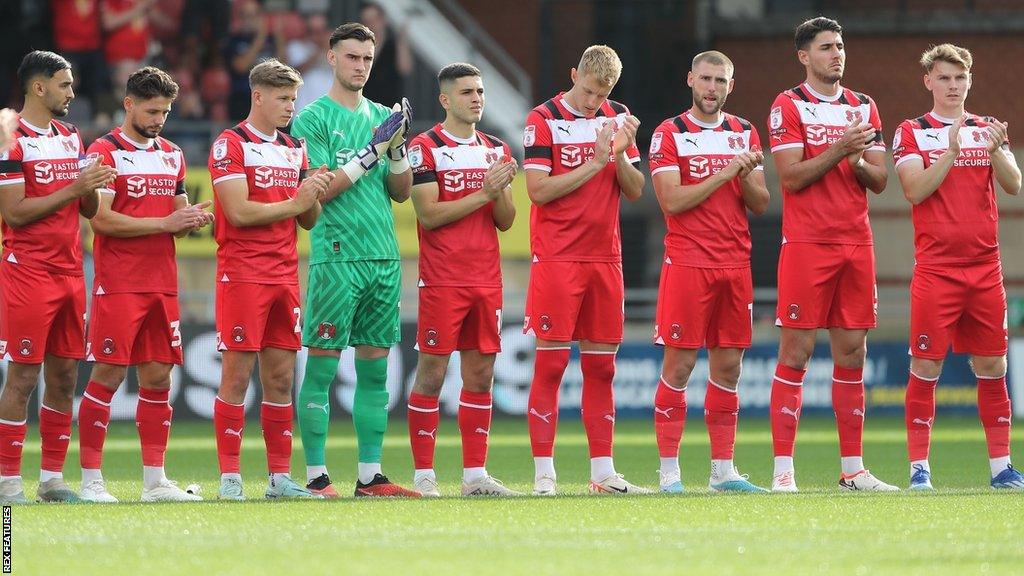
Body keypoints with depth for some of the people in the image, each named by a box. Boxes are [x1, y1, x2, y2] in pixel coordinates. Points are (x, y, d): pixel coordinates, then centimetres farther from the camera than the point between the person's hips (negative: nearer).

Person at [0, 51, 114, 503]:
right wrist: (74, 188, -17)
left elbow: (88, 210, 17)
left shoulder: (71, 137, 14)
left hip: (70, 272, 7)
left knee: (64, 376, 7)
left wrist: (94, 186, -5)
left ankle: (52, 477, 13)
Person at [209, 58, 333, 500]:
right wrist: (294, 203, -12)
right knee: (237, 375, -6)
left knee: (281, 377, 6)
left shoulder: (295, 149, 15)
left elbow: (308, 220, 16)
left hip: (285, 276, 6)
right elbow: (239, 212, -15)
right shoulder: (230, 145, -6)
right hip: (243, 275, -6)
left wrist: (315, 197, -5)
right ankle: (229, 477, -4)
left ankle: (280, 476, 9)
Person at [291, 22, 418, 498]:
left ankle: (370, 475, 9)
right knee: (322, 365, -5)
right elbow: (320, 190, -10)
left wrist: (398, 148, -4)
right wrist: (372, 152, -15)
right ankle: (316, 474, -3)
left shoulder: (381, 117, 15)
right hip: (336, 257, -6)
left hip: (384, 258, 6)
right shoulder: (313, 119, -2)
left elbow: (401, 191, 14)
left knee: (375, 368, 6)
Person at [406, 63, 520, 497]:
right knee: (431, 372, -5)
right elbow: (429, 214, -13)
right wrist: (483, 193, -17)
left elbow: (505, 222, 12)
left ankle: (475, 473, 9)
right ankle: (424, 474, -2)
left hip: (487, 278, 6)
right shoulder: (425, 148, -4)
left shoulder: (496, 150, 14)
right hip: (441, 279, -6)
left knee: (481, 374, 5)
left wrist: (502, 192, -8)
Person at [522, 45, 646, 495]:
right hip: (557, 258, -5)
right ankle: (544, 473, -4)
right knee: (550, 364, -6)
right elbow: (539, 190, -13)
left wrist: (620, 154, -10)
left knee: (601, 366, 6)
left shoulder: (616, 118, 10)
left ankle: (603, 471, 10)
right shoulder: (543, 120, -5)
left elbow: (635, 191, 9)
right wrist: (595, 163, -14)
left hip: (605, 256, 5)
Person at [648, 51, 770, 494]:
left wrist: (747, 178, -11)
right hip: (687, 262, -5)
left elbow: (760, 205, 10)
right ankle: (669, 470, -2)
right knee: (678, 365, -5)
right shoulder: (669, 134, -1)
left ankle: (723, 469, 10)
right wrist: (725, 174, -14)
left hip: (735, 264, 5)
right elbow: (672, 201, -12)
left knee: (728, 366, 5)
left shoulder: (745, 134, 13)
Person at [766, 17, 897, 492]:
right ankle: (783, 468, -5)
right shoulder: (788, 107, -1)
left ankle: (853, 468, 9)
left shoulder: (863, 108, 14)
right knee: (795, 353, -6)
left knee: (852, 354, 5)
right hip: (806, 244, -5)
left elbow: (879, 181, 11)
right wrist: (838, 150, -19)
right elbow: (791, 176, -11)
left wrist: (858, 160, -9)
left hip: (856, 244, 5)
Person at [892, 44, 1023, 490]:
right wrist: (951, 152, -21)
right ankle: (919, 466, -3)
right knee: (925, 365, -6)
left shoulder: (988, 130, 12)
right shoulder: (912, 133, 3)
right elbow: (915, 190, -10)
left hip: (985, 265, 3)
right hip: (935, 266, -3)